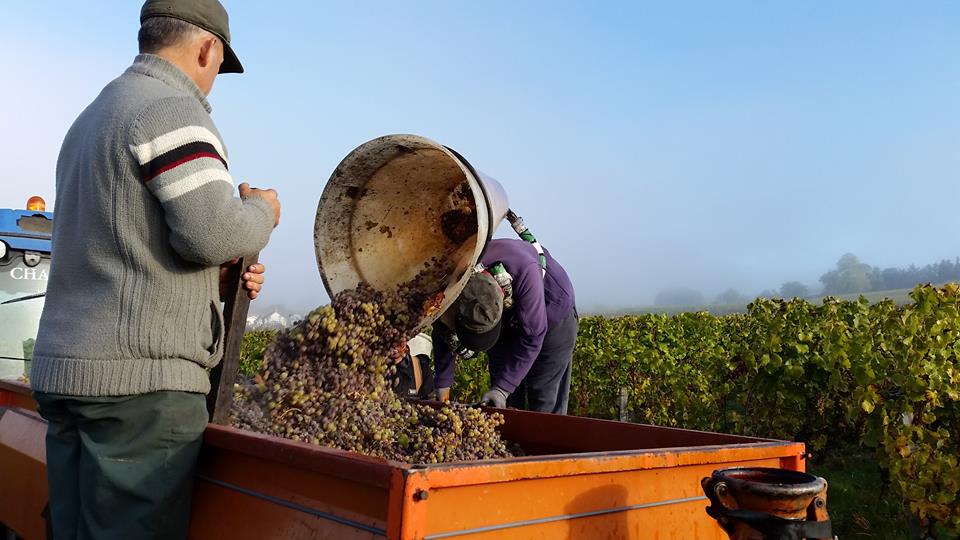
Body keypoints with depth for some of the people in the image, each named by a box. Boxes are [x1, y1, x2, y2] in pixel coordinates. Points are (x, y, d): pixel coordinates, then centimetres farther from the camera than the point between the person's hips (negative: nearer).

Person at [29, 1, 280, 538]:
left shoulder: (91, 118, 23)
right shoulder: (172, 109, -8)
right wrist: (261, 212, 2)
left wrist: (223, 275, 17)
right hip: (140, 377, -9)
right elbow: (211, 229, -19)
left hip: (61, 368, 9)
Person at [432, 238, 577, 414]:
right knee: (503, 406, 3)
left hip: (551, 318, -4)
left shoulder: (524, 271, -42)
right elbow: (444, 336, -10)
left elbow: (532, 336, -34)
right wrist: (442, 384, -6)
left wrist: (502, 388, -32)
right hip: (507, 324, 4)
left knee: (544, 405, -8)